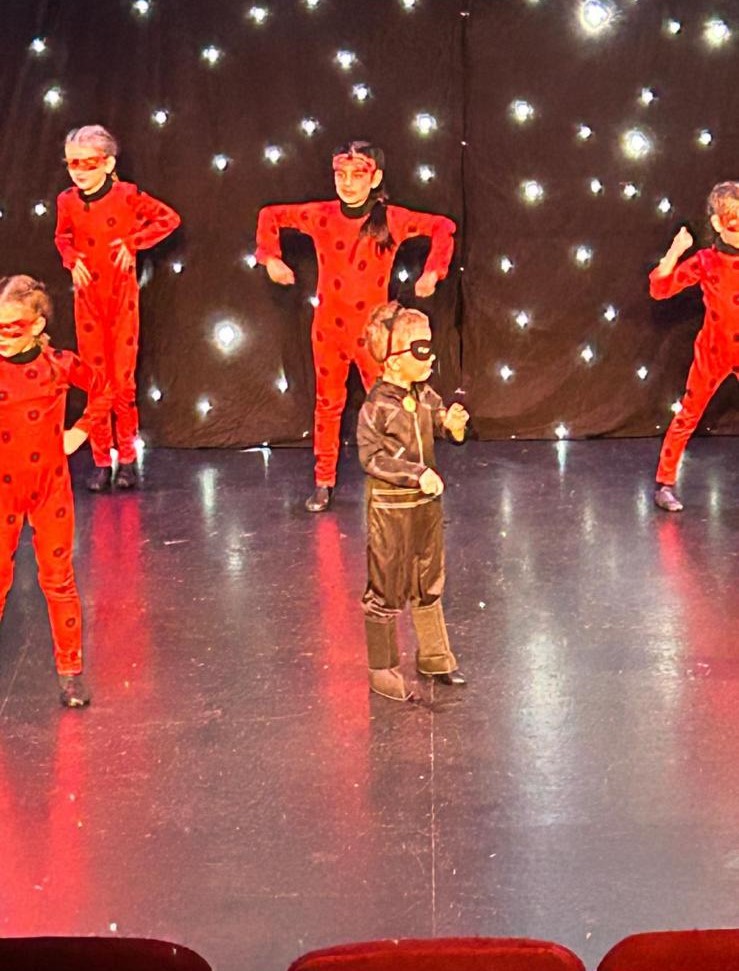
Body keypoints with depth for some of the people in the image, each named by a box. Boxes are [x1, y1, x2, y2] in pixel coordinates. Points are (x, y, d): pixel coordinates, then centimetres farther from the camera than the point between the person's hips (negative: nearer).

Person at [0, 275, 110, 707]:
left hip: (51, 485, 0)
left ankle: (70, 670, 18)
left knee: (59, 579, 9)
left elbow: (101, 391, 11)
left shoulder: (59, 364, -7)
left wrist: (81, 431, 4)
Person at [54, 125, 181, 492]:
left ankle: (127, 459, 11)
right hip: (87, 297, 3)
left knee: (123, 379, -1)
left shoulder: (127, 196, -11)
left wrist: (134, 242, -10)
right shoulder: (67, 201, -1)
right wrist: (72, 260, -3)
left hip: (122, 296, -3)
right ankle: (101, 462, 10)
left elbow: (169, 219, -2)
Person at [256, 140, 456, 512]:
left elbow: (443, 227, 1)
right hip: (329, 327, 2)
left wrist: (433, 272, -9)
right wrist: (270, 258, -2)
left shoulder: (391, 220, -9)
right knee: (327, 404, 10)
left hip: (372, 330, -2)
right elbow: (270, 216, 10)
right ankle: (323, 484, 19)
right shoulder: (320, 216, -5)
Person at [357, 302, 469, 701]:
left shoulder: (426, 396, 0)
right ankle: (381, 668, 18)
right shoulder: (377, 406, -20)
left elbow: (441, 421, 13)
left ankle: (433, 655, 35)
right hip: (390, 507, -7)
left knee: (428, 584, 19)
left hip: (426, 502, 7)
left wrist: (453, 424, -12)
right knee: (387, 590, 5)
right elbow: (371, 457, -21)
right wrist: (418, 474, -28)